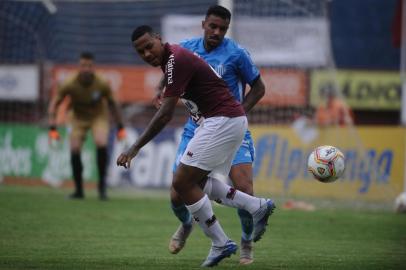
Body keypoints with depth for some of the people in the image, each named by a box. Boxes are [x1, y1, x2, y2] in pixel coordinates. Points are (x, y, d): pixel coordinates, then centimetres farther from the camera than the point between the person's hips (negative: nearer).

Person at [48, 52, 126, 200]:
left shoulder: (102, 85, -23)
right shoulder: (70, 85, -25)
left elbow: (112, 104, -6)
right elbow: (54, 104, -14)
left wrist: (120, 127, -3)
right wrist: (52, 127, -23)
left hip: (99, 117, -1)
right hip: (78, 118, 1)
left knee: (101, 144, -26)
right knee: (74, 150, -12)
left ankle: (102, 185, -11)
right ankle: (78, 190, 6)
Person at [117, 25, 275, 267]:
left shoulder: (175, 60, -18)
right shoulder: (171, 58, 12)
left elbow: (166, 114, -22)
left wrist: (135, 148, -21)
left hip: (222, 121, -10)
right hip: (233, 120, 10)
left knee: (183, 183, -7)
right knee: (198, 183, 16)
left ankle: (220, 244, -2)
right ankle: (258, 206, 14)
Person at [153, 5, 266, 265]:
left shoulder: (235, 53, -12)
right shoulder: (186, 48, -1)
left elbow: (258, 88, -2)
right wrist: (164, 89, -2)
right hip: (196, 131, 3)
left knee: (244, 191, -19)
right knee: (177, 196, -3)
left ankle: (247, 244, 8)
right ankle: (186, 225, 35)